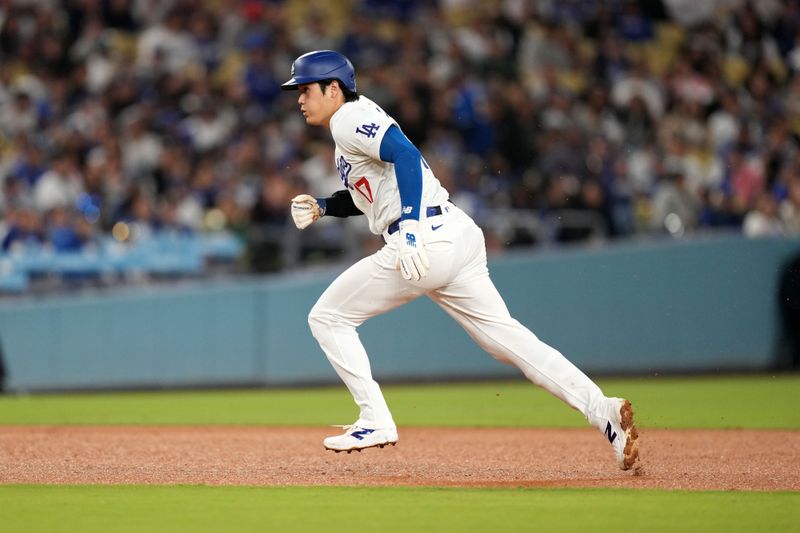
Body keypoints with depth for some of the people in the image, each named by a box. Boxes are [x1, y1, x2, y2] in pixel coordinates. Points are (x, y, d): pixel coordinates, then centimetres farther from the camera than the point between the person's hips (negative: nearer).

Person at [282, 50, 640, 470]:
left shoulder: (350, 118, -4)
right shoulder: (355, 124, 26)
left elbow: (405, 155, -21)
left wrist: (409, 227, -29)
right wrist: (321, 207, 21)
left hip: (426, 241, -10)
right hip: (458, 238, 10)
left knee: (327, 317, 4)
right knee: (506, 337, 3)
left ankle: (375, 420, 2)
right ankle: (601, 410, -10)